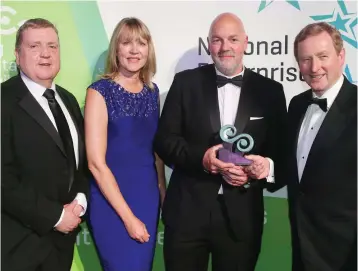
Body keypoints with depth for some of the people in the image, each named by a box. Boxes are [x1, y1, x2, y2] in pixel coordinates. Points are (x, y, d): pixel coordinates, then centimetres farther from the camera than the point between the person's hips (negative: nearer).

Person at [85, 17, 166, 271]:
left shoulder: (152, 91, 4)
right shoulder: (100, 92, -13)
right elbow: (96, 163, -15)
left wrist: (163, 192, 11)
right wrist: (128, 217, -14)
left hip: (149, 197, 5)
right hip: (112, 202, -5)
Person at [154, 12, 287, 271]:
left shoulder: (270, 91, 4)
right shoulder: (185, 82, 2)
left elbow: (280, 150, 6)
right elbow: (164, 139, -1)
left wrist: (266, 168, -16)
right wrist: (200, 158, -18)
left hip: (242, 216, 1)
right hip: (187, 210, 0)